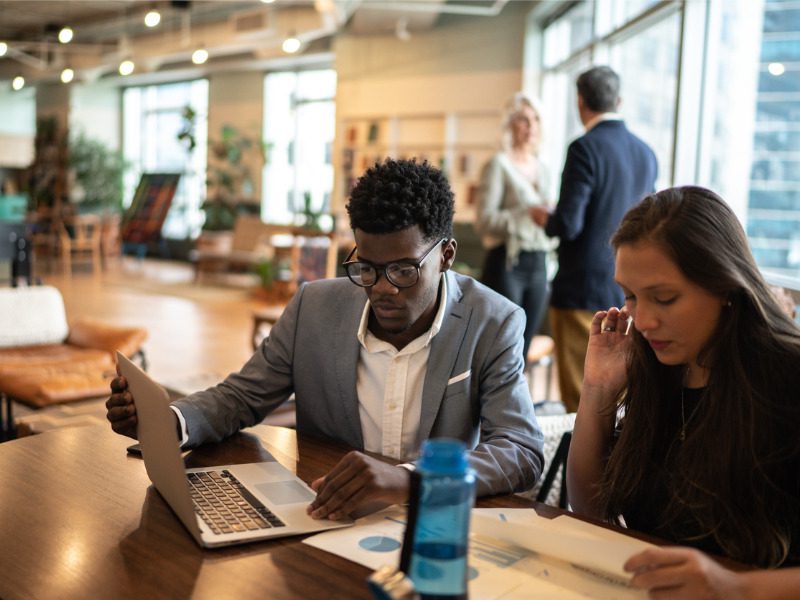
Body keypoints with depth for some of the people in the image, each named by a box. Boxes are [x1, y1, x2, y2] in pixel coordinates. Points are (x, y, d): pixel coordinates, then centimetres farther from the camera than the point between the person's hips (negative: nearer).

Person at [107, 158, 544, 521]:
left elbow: (523, 454, -18)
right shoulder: (315, 307, -1)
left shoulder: (494, 326, -10)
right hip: (321, 520, 2)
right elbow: (241, 397, 7)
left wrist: (408, 480, -36)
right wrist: (167, 421, -16)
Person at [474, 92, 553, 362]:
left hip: (537, 266, 6)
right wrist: (528, 215, -22)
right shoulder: (499, 165, -3)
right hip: (507, 264, -6)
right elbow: (484, 221, -13)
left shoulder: (540, 169, 16)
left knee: (523, 350, 9)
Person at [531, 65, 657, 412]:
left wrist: (544, 219, 4)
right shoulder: (646, 153, 8)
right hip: (628, 291, 7)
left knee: (580, 402, 1)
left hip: (582, 291, -7)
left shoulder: (585, 149, -14)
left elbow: (567, 225, -19)